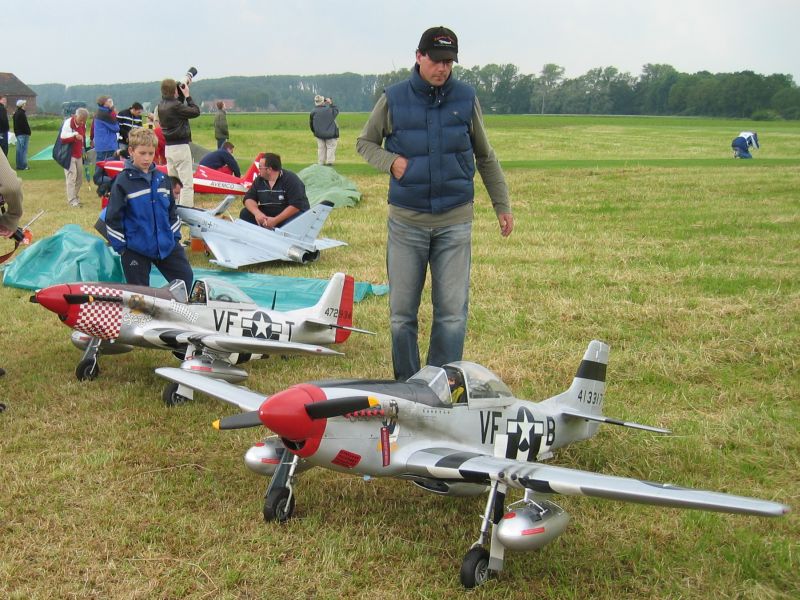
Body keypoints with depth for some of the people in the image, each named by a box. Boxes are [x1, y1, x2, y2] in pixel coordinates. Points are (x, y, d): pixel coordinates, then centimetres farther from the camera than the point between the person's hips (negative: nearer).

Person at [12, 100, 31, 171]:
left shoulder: (16, 113, 13)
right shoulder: (22, 114, -16)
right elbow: (25, 125, -19)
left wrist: (16, 132, 21)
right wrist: (28, 133, -13)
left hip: (18, 133, 10)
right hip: (23, 134, -10)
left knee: (19, 150, 13)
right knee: (23, 150, -7)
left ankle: (19, 165, 17)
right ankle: (23, 166, -7)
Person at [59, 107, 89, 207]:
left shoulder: (83, 125, 7)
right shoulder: (68, 123, -16)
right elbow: (62, 138, -22)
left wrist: (83, 152, 19)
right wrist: (74, 135, -35)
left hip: (78, 155, 7)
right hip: (69, 155, -7)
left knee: (79, 177, 10)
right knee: (71, 177, -11)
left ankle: (75, 197, 23)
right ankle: (72, 200, -9)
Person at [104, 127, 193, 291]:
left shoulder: (162, 178, 6)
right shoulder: (123, 181, -10)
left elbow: (172, 210, 16)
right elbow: (112, 217, -9)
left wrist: (175, 236, 12)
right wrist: (120, 246, -9)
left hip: (166, 245, 5)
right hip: (135, 249, -5)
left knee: (185, 277, 9)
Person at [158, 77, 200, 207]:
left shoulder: (162, 105, 6)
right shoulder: (175, 106, -18)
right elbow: (195, 112, -11)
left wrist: (183, 95, 11)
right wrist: (188, 96, -3)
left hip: (168, 147, 9)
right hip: (180, 147, -9)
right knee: (186, 183, -7)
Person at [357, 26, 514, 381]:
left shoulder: (466, 99, 3)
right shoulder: (394, 99, 0)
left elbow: (485, 156, 14)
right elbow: (365, 143, 12)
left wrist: (502, 205, 14)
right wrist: (390, 161, -8)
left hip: (455, 222, 0)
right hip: (406, 221, 0)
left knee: (453, 312, -1)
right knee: (401, 312, 6)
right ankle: (406, 385, 19)